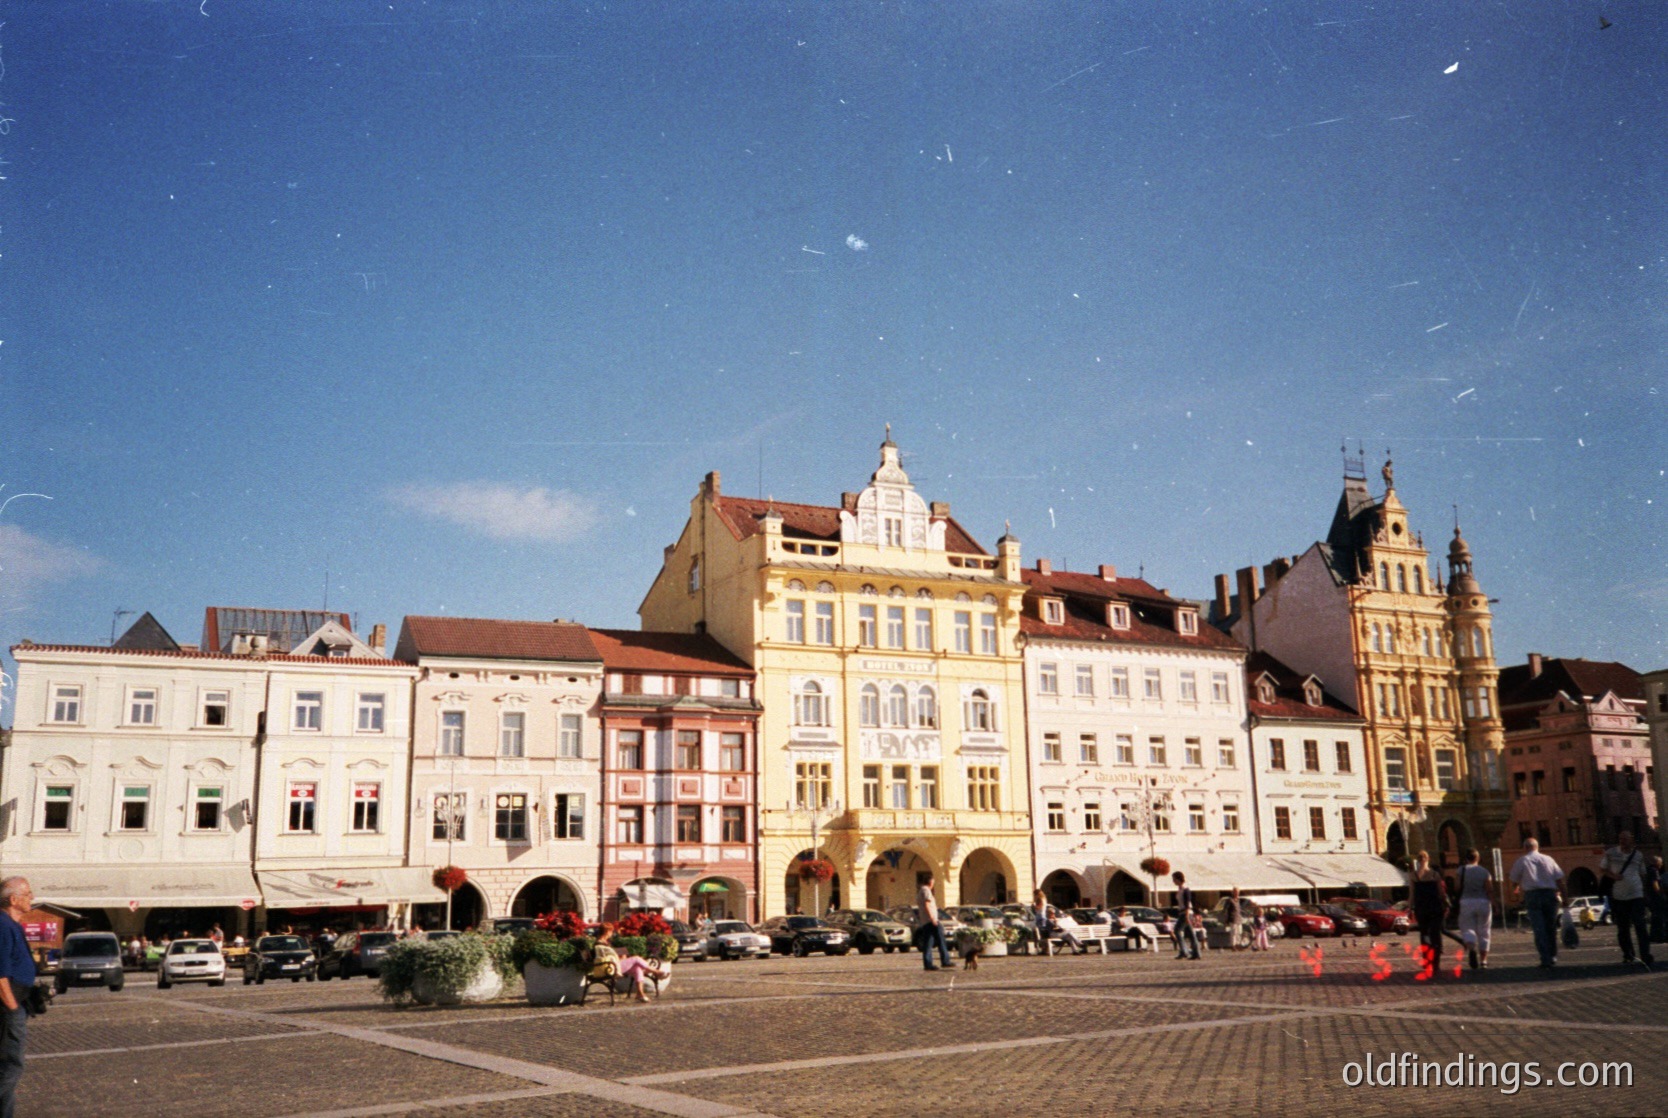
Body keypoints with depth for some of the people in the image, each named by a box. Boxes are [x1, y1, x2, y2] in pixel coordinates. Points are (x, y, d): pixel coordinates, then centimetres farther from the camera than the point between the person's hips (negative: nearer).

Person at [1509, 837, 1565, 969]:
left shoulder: (1521, 861, 5)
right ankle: (1553, 957, 23)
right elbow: (1560, 878, 4)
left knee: (1539, 929, -4)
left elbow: (1514, 881, 8)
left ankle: (1546, 960, -11)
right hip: (1550, 894, 3)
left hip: (1532, 895, -3)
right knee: (1551, 927, 16)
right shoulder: (1548, 860, 10)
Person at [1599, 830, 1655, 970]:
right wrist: (1612, 875, -12)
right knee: (1623, 928, 8)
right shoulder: (1611, 853, 1)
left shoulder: (1638, 855, 6)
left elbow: (1642, 874, 17)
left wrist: (1644, 890, 14)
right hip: (1618, 896, 0)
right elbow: (1602, 868, 8)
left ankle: (1646, 957, -10)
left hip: (1636, 895, 0)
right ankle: (1628, 956, 21)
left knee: (1641, 927, -9)